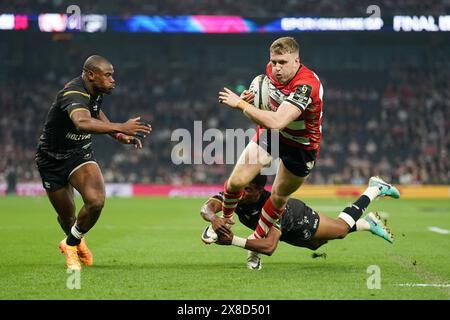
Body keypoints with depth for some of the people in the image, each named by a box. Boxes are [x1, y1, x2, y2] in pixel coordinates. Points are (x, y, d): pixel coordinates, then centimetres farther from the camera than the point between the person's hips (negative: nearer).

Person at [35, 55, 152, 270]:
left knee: (96, 201, -21)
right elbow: (82, 122, -52)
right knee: (67, 215, 7)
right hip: (52, 159, -5)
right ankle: (74, 242, 42)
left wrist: (118, 135, 6)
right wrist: (119, 128, -61)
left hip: (80, 153, 5)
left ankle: (71, 244, 4)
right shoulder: (74, 94, -30)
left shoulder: (95, 91, -3)